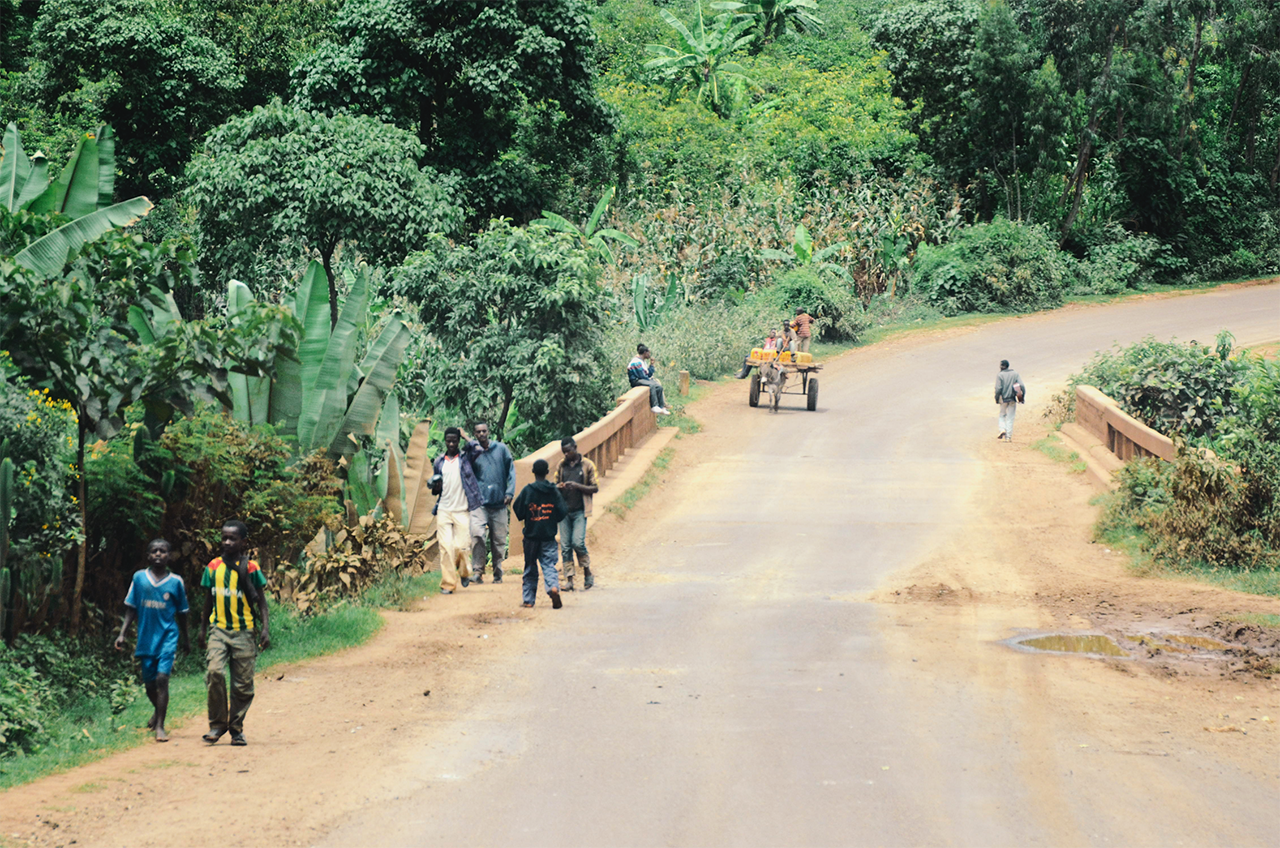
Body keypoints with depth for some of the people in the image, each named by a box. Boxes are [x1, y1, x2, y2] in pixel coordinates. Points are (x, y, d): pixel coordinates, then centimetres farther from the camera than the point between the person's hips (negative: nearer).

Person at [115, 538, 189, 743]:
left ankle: (160, 725, -12)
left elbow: (181, 613, 11)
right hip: (146, 638, 2)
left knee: (162, 678, -15)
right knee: (149, 682, 12)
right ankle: (158, 711, 42)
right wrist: (122, 634, 1)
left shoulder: (176, 582, 0)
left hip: (168, 637, -2)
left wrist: (185, 639, 18)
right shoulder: (139, 578, 2)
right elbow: (131, 609, 8)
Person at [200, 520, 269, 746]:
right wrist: (203, 628, 21)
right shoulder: (213, 567, 7)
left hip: (244, 632, -1)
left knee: (242, 683, 1)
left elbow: (260, 600, 4)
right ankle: (217, 724, -7)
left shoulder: (251, 568, 0)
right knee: (215, 672, -19)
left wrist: (265, 628, -5)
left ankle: (236, 728, 16)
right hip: (219, 629, 1)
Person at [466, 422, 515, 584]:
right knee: (478, 537, -18)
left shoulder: (501, 449, 7)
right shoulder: (472, 451, 4)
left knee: (499, 540, 6)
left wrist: (509, 492, 0)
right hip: (480, 503, -2)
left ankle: (498, 573, 16)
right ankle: (477, 572, -15)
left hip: (499, 503, 2)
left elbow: (511, 471, 8)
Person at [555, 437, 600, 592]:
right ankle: (569, 579, 1)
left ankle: (588, 573, 5)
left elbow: (595, 488, 1)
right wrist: (558, 487, -5)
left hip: (580, 511, -4)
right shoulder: (561, 466, 12)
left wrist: (577, 486, -13)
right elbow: (555, 485, 20)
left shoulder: (587, 465, 1)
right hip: (564, 510, 4)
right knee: (565, 546, -1)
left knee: (578, 542, -15)